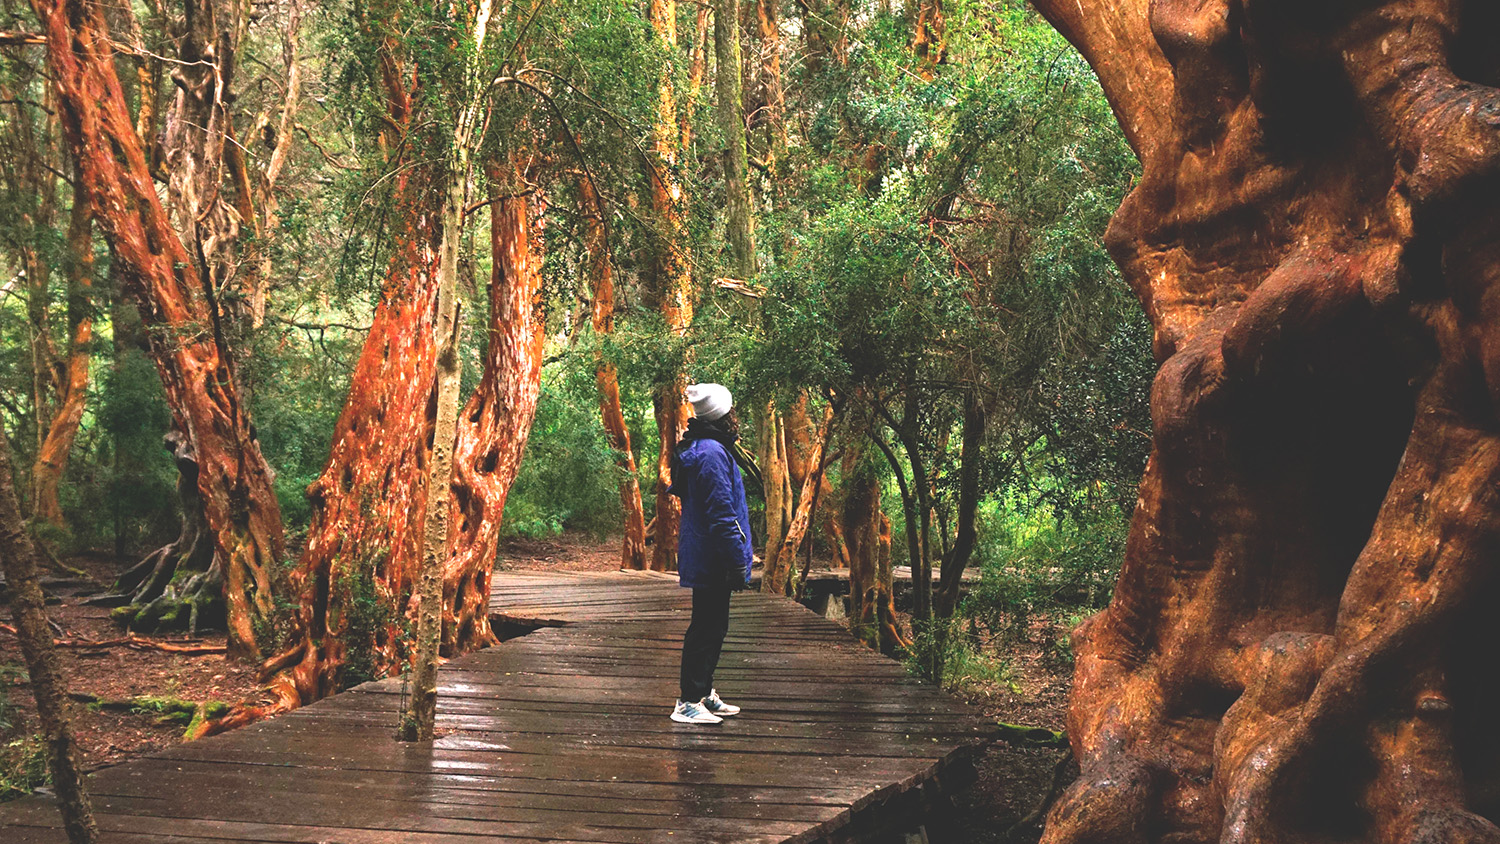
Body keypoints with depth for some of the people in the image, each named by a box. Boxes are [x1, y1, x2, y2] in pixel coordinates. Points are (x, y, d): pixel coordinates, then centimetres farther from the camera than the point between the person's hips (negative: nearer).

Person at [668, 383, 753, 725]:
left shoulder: (700, 449, 15)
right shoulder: (712, 454, -19)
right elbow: (722, 515, -22)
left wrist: (735, 560, 24)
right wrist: (737, 562, -19)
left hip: (704, 560, 11)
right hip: (712, 560, -11)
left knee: (712, 627, 17)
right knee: (707, 629, -5)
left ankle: (704, 694, 27)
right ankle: (689, 702, 0)